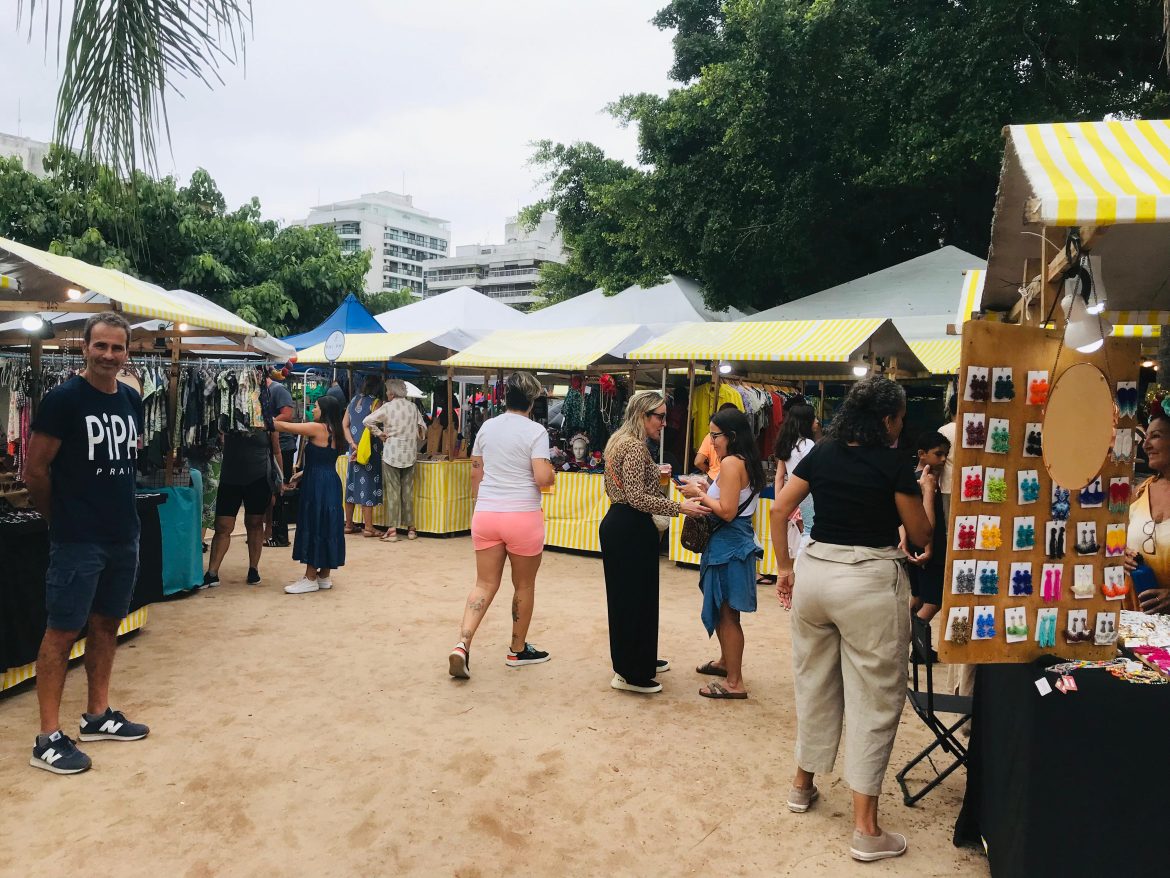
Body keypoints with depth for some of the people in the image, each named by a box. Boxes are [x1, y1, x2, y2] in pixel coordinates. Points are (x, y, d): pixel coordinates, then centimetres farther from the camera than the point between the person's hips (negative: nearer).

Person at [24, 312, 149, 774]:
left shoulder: (132, 400, 7)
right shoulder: (63, 399, -12)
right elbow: (35, 469, -10)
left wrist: (118, 506, 15)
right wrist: (62, 518, 0)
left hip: (124, 536, 7)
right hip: (77, 541, -7)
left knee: (106, 624, 15)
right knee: (62, 632, -1)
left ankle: (98, 715, 28)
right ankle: (48, 739, 8)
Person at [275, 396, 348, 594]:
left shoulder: (318, 428, -12)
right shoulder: (335, 432, 13)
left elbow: (286, 427, -10)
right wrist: (302, 473, 23)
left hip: (317, 486, -9)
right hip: (331, 483, 9)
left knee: (313, 527, -4)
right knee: (326, 527, 12)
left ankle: (311, 579, 1)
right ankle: (324, 577, 18)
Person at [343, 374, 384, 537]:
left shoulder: (354, 400, 12)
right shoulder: (375, 402, -8)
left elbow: (344, 424, 8)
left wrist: (353, 443, -1)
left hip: (355, 449, 6)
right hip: (369, 449, -6)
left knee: (352, 484, 12)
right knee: (368, 486, -3)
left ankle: (349, 524, 18)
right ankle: (368, 527, -2)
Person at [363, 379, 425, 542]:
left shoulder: (388, 407, -7)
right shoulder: (413, 407, 4)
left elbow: (367, 420, -11)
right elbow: (423, 428, 9)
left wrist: (379, 433, 0)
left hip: (391, 453, -3)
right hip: (409, 454, 3)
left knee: (392, 491, 0)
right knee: (408, 491, 9)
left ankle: (392, 530, -2)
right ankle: (410, 528, 13)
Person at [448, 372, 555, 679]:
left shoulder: (487, 427, 7)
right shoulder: (536, 431, -9)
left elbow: (475, 474, 13)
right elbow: (542, 478, -17)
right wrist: (552, 474, 5)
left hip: (485, 514, 5)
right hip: (522, 516, -4)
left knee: (485, 584, 10)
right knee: (524, 585, 13)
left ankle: (462, 644, -7)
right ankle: (518, 650, 26)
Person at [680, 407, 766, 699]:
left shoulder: (731, 462, -17)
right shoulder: (747, 462, 12)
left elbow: (727, 512, -22)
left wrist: (700, 495, -10)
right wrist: (706, 493, 7)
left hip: (728, 545, -10)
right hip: (737, 543, 10)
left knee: (726, 613, -2)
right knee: (723, 611, 23)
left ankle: (735, 683, 4)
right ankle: (726, 661, 39)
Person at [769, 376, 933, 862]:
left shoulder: (821, 454, 5)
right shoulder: (894, 464, -8)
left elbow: (780, 509, 5)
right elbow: (921, 537, 0)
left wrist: (784, 566, 13)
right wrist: (926, 492, 17)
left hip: (814, 571, 6)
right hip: (869, 583, -5)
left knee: (814, 682, 21)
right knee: (874, 698, 3)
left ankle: (803, 784, 37)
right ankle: (865, 829, 7)